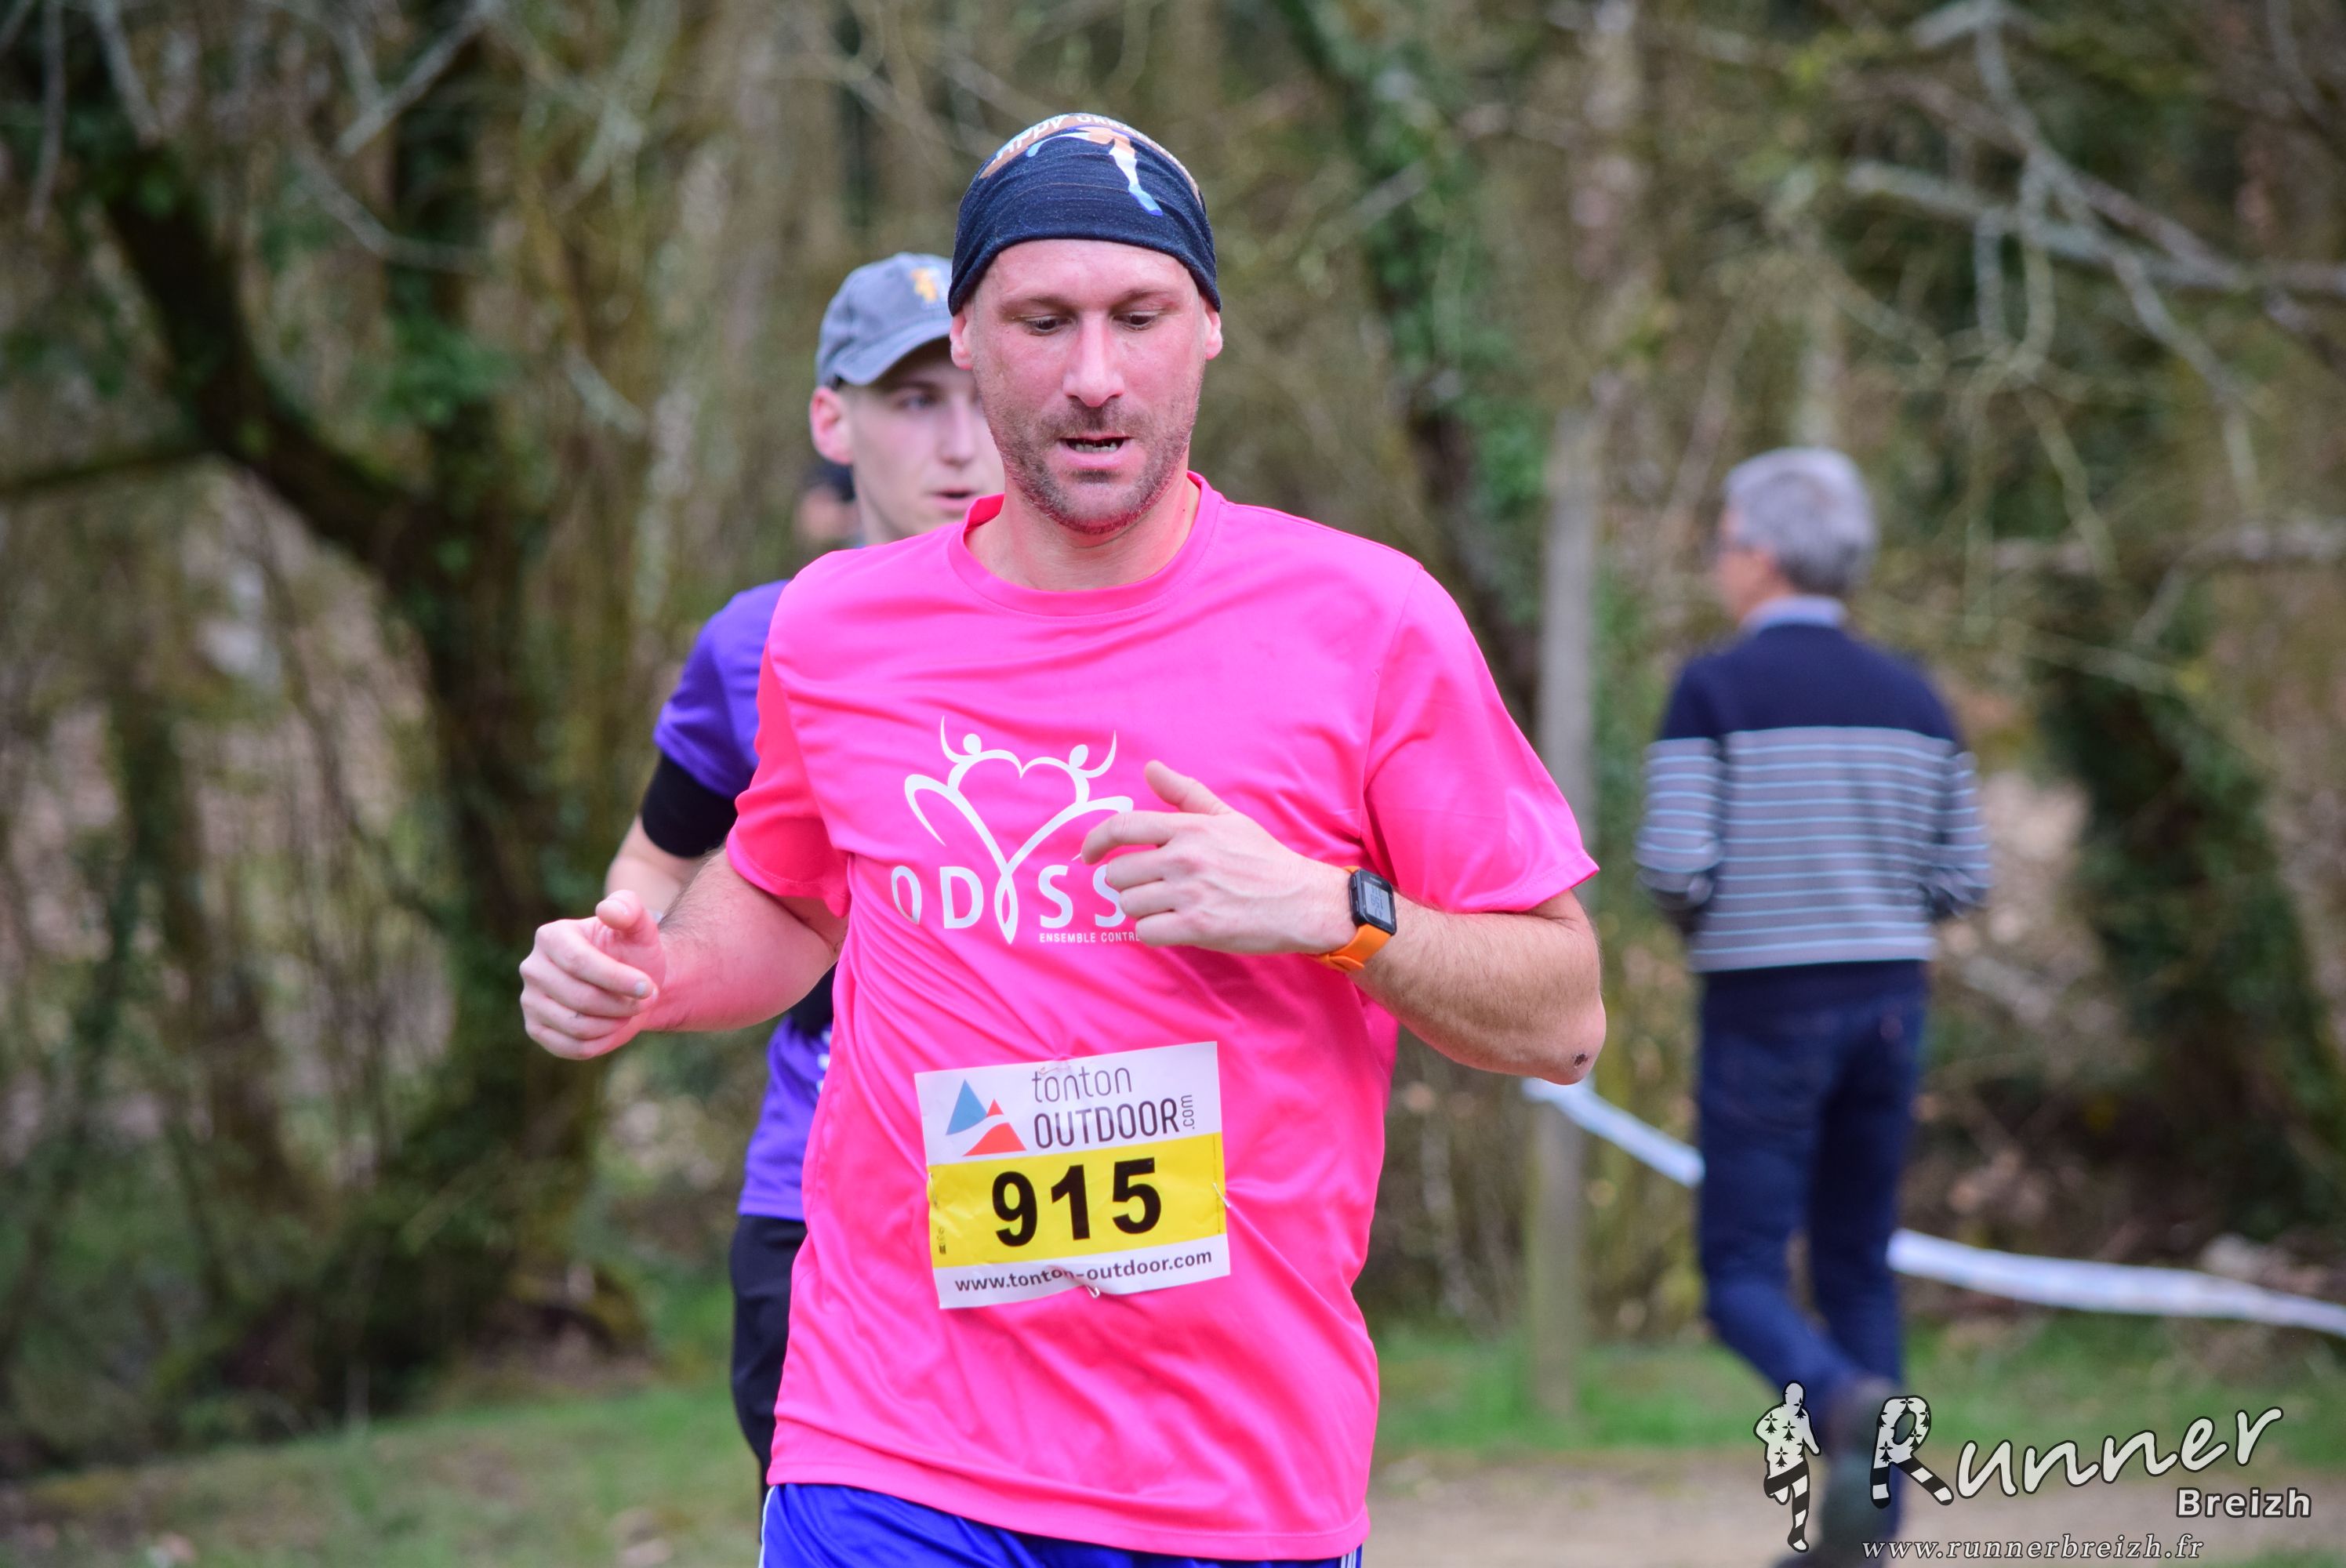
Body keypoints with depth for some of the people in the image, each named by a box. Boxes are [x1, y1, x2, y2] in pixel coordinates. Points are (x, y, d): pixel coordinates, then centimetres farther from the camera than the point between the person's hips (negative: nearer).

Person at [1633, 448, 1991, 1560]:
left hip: (1765, 1010, -5)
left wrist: (1693, 918, 5)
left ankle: (1844, 1402, -28)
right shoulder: (1911, 699, 6)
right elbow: (1961, 880, 6)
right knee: (1858, 1268, 14)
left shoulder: (1713, 690, -9)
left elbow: (1673, 866, -16)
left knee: (1743, 1276, 2)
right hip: (1888, 1006, 5)